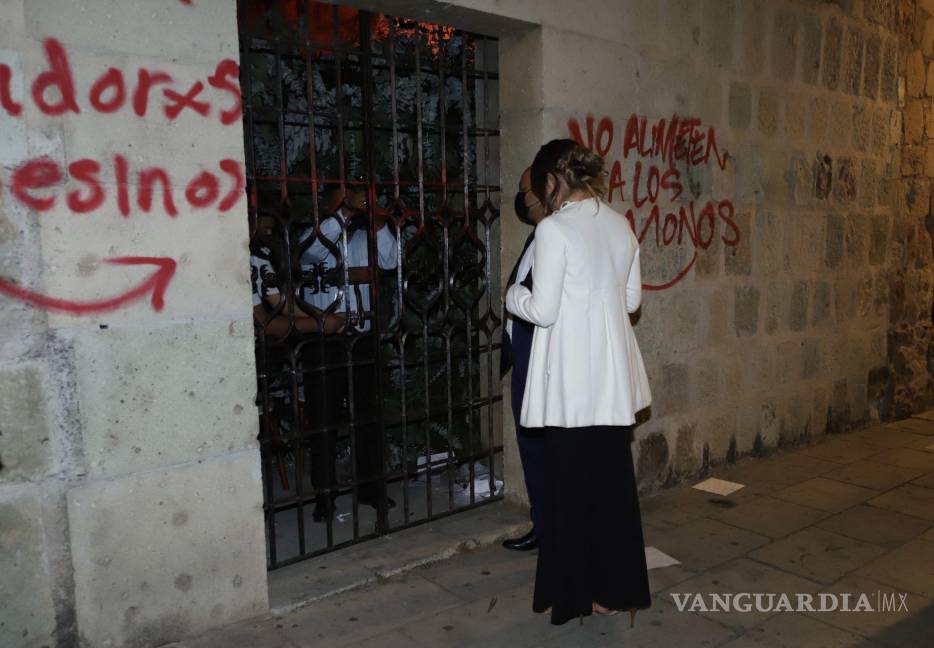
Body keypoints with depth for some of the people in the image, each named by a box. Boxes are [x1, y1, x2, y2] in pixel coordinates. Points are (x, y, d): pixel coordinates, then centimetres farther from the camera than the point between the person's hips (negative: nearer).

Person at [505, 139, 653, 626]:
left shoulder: (554, 228, -13)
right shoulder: (621, 225, 8)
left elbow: (543, 310, -14)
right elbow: (631, 299, 14)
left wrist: (514, 295, 5)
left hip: (571, 378, -7)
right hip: (612, 375, 7)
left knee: (571, 484, 6)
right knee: (613, 479, 15)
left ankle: (574, 594, 21)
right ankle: (618, 588, 28)